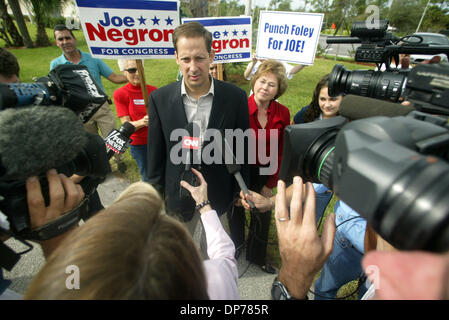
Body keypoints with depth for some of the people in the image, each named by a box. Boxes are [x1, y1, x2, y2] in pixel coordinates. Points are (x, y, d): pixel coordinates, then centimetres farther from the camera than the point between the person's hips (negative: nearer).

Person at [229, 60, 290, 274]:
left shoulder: (282, 114, -8)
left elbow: (280, 152, -2)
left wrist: (271, 184, -2)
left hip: (264, 173, 3)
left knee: (263, 217, 17)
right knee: (237, 212, 19)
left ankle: (257, 256, 47)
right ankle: (235, 246, 53)